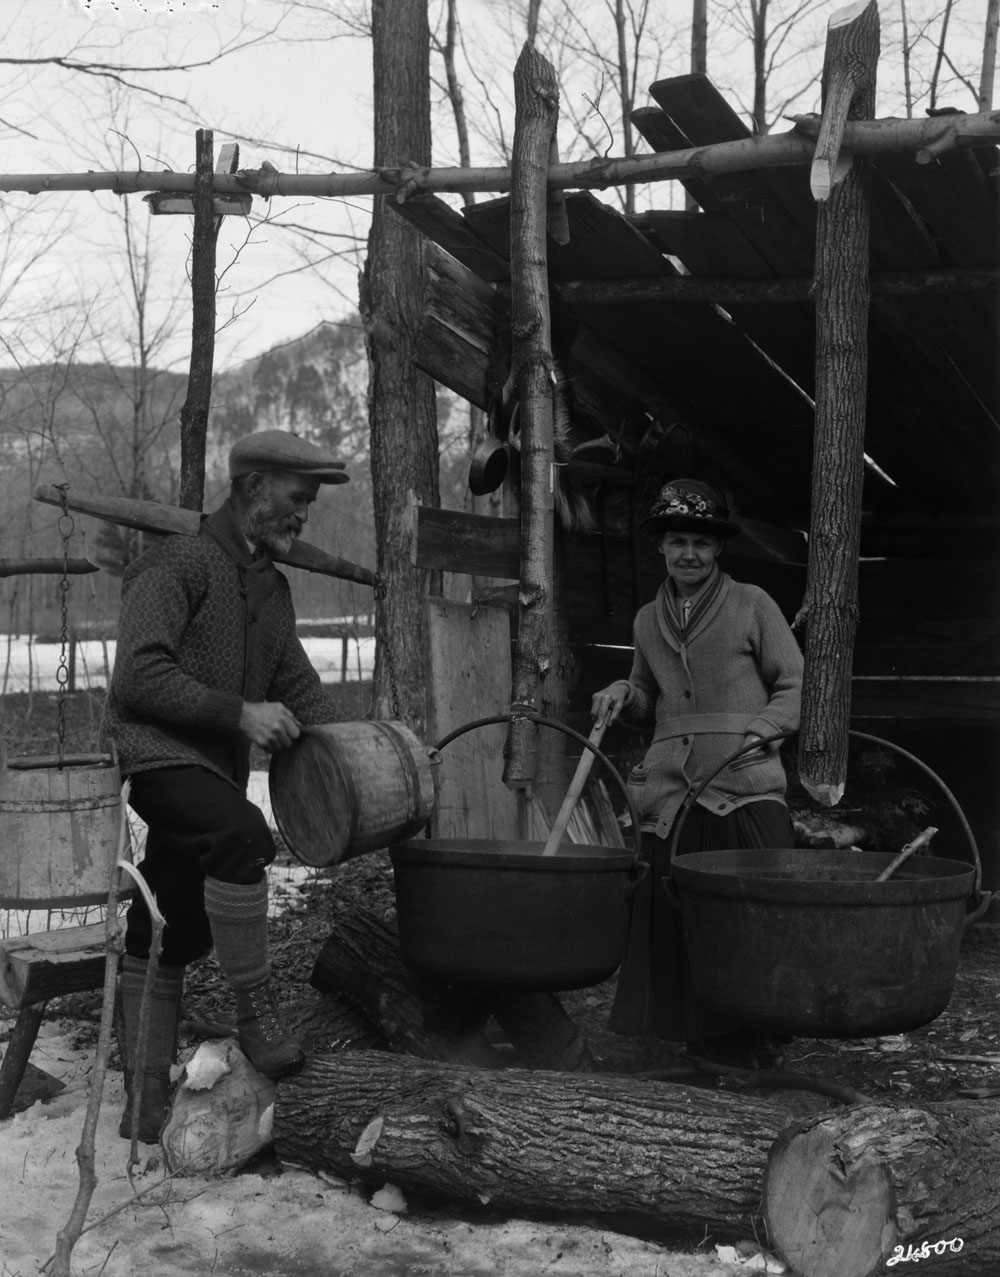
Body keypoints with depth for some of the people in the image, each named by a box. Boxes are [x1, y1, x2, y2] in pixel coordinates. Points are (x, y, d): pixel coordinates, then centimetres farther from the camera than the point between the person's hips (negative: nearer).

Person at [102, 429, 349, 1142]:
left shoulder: (272, 587, 17)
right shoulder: (179, 565, -10)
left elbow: (298, 685, 19)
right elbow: (136, 678, -18)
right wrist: (241, 713, -20)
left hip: (216, 770, 8)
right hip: (152, 752, -8)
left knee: (170, 937, 10)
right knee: (239, 829, -35)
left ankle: (147, 1098, 17)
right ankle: (256, 1004, -25)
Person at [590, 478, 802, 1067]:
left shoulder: (752, 605, 3)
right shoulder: (649, 620, 16)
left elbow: (794, 686, 5)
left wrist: (756, 732, -10)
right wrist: (625, 694, 7)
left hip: (746, 787, -4)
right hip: (672, 791, 4)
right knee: (676, 917, 1)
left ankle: (756, 1029, 5)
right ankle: (708, 1037, 13)